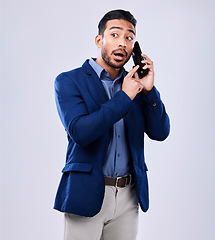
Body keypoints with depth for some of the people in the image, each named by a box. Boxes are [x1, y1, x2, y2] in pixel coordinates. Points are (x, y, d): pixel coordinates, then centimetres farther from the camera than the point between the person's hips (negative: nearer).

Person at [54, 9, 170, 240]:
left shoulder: (134, 83, 10)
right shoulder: (69, 81, -4)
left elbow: (160, 132, 5)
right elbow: (79, 132, -19)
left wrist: (148, 90, -8)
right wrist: (125, 96, -16)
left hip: (129, 195, 4)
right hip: (87, 193, -4)